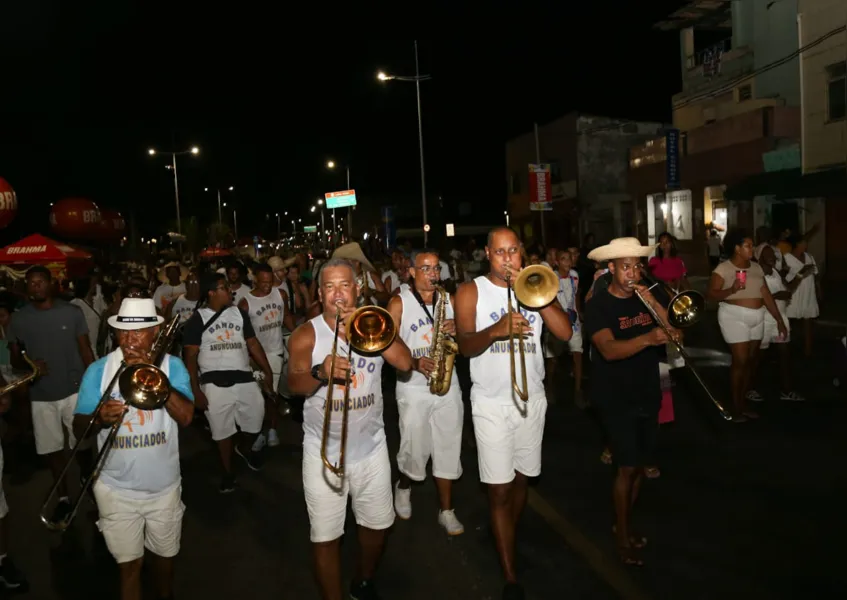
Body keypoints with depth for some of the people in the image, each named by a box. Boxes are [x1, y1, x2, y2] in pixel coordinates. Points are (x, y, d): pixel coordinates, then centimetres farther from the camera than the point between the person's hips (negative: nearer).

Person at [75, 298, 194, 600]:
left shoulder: (172, 365, -6)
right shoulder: (98, 370, -5)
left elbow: (186, 416, -19)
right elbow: (79, 427, -4)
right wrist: (98, 418, -27)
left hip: (164, 486, 1)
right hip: (116, 489, -1)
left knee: (165, 555, 20)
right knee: (129, 565, 8)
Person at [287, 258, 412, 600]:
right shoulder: (306, 335, -7)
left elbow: (405, 363, -14)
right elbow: (294, 385, -16)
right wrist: (320, 372, -36)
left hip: (371, 447, 3)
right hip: (324, 452, -2)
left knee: (377, 525, 18)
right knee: (325, 537, 5)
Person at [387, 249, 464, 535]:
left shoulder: (450, 299, 7)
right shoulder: (399, 303, -4)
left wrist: (457, 330, -12)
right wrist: (415, 362, -23)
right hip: (413, 388, -3)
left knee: (448, 451, 7)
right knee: (414, 451, 5)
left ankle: (447, 511, 21)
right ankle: (403, 488, 37)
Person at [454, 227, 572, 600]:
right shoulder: (471, 292, -4)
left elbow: (565, 333, -7)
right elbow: (465, 345, -17)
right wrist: (496, 330, -36)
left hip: (532, 398, 4)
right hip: (492, 403, -3)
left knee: (521, 479, 17)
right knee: (499, 491, -2)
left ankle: (507, 541, 41)